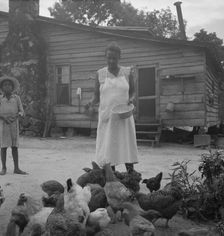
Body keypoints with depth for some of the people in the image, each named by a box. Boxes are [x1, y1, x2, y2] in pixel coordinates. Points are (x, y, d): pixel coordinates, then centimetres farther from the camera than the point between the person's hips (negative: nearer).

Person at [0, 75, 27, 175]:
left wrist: (15, 116, -18)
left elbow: (21, 112, 2)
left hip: (14, 125, 1)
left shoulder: (16, 98, 3)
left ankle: (16, 168, 6)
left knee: (14, 146, 2)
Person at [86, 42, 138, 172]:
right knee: (108, 147, 1)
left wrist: (131, 99, -11)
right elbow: (97, 96, 8)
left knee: (127, 145, 0)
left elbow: (132, 91, 11)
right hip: (107, 117, 0)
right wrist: (92, 102, -13)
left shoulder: (127, 72, 4)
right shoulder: (100, 74, 4)